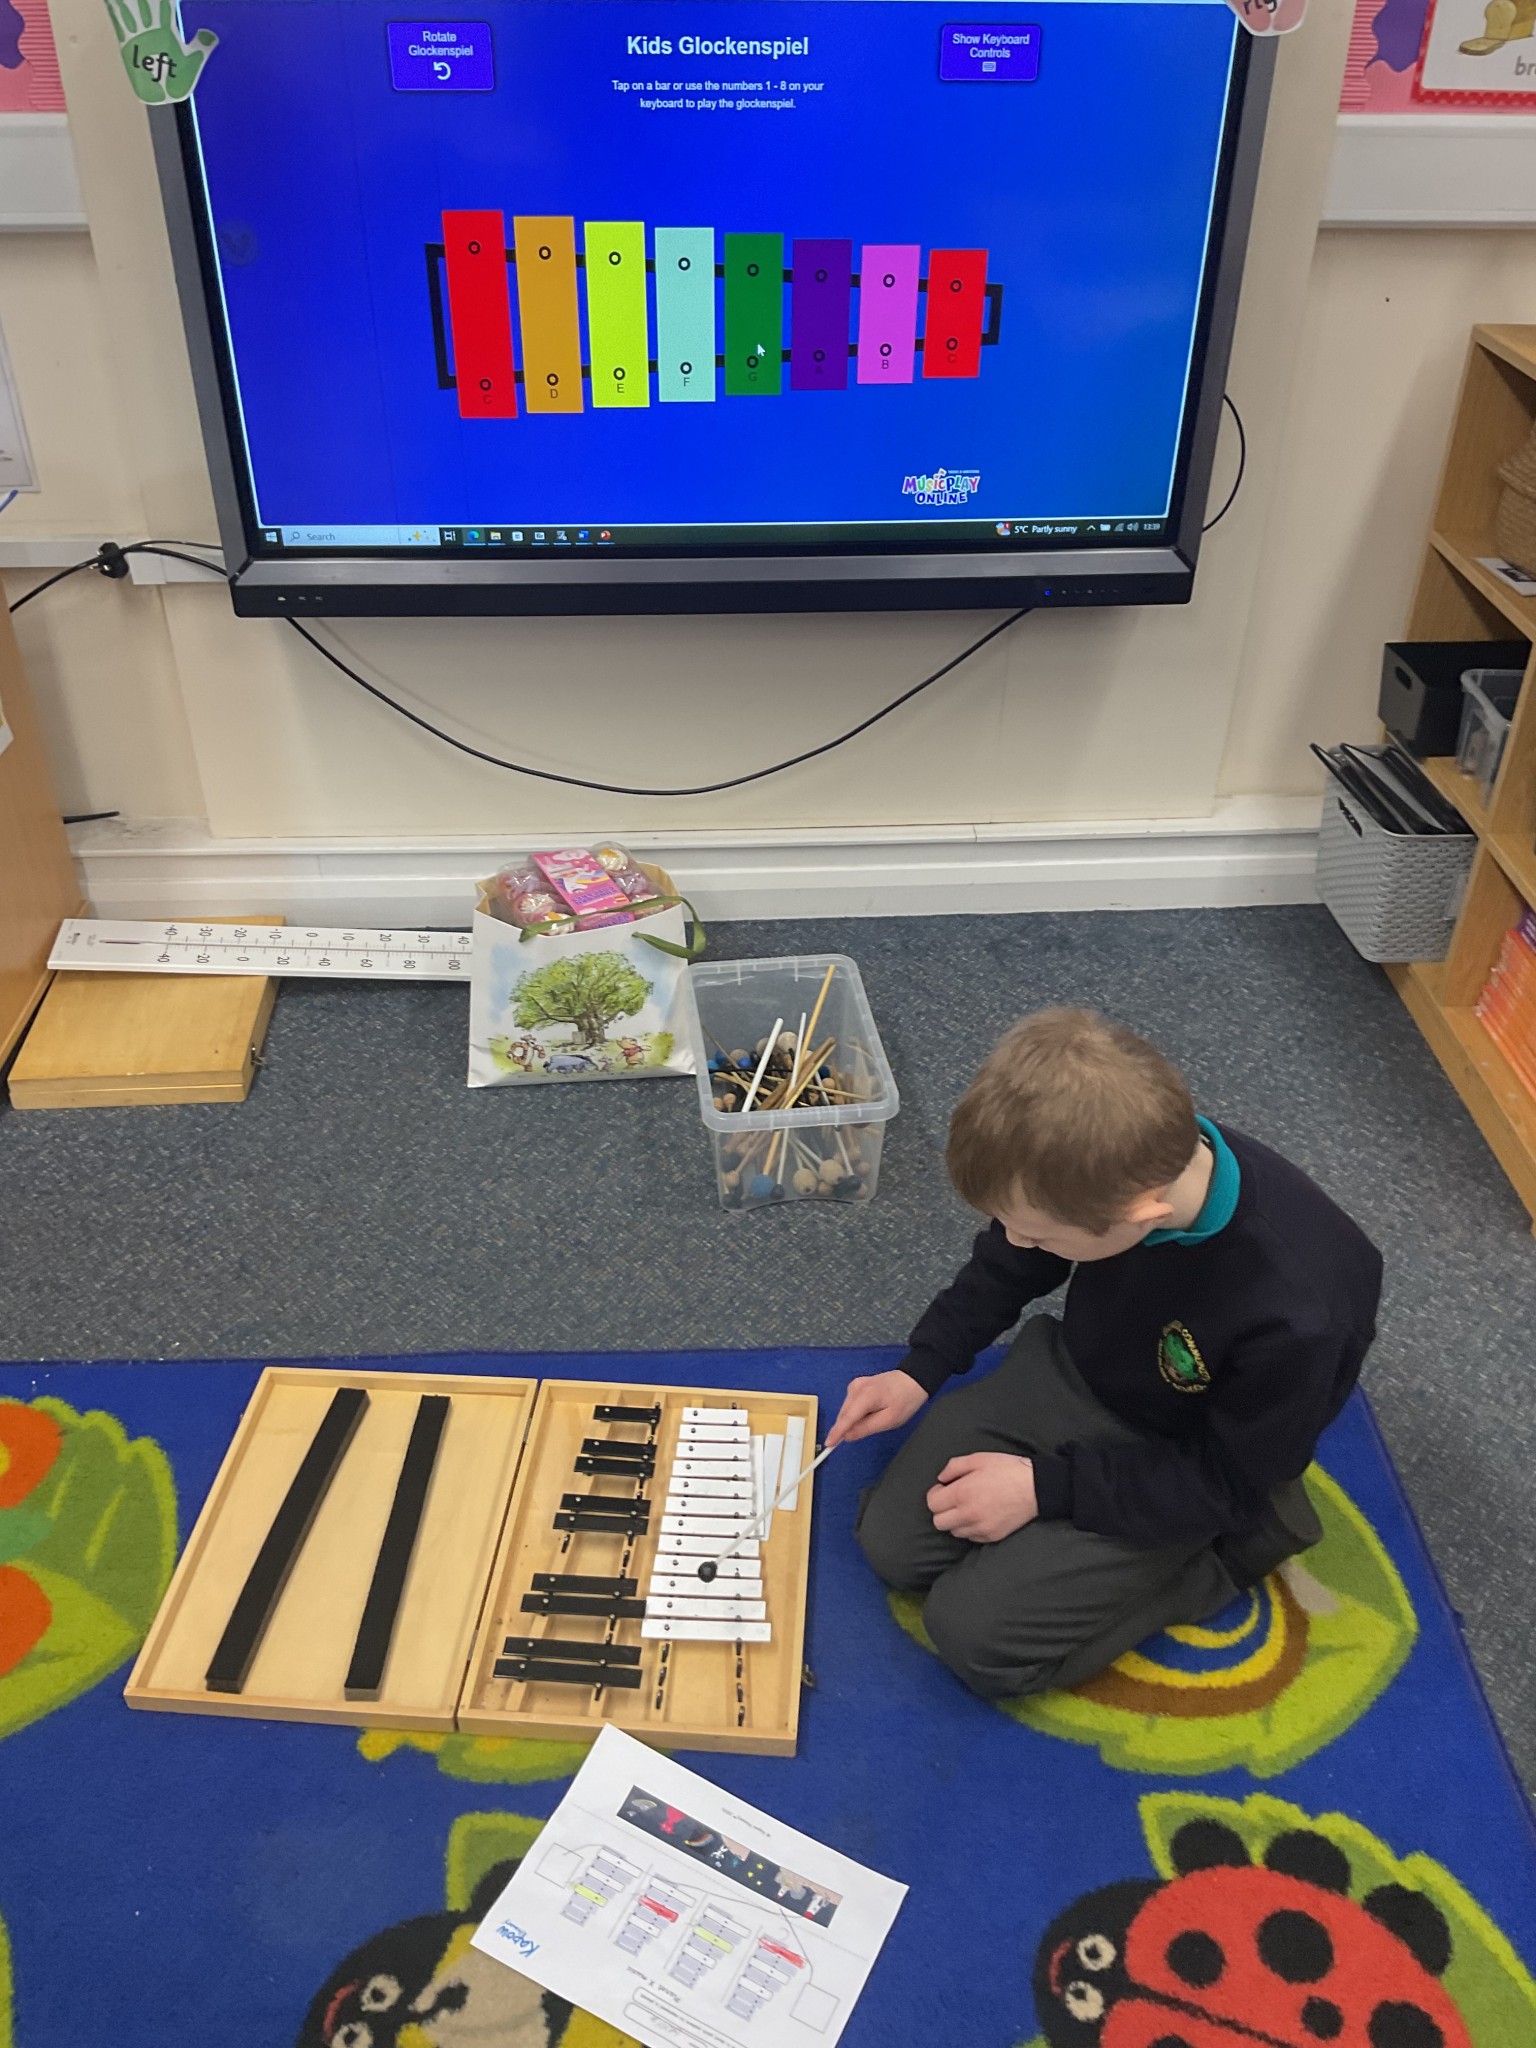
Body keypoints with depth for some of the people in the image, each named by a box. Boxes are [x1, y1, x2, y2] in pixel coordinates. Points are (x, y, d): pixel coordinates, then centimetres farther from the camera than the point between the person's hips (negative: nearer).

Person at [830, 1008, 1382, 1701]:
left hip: (1182, 1478, -5)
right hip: (1071, 1374, 5)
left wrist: (1046, 1485, -21)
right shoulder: (1113, 1163, -24)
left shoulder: (1294, 1312, -39)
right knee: (893, 1540, -2)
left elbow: (1224, 1480, -20)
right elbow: (1008, 1268, 0)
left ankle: (1224, 1555, 3)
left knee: (974, 1632, -12)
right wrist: (922, 1368, -3)